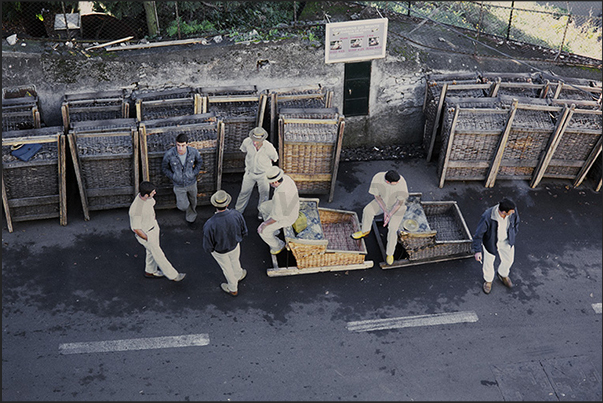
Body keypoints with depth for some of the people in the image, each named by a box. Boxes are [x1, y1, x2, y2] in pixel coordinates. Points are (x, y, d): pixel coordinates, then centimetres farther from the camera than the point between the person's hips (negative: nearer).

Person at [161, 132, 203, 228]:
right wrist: (173, 177, -13)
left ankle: (190, 218, 52)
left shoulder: (193, 151, -22)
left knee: (193, 202, 22)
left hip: (192, 182, 2)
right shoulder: (169, 154, -27)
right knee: (183, 206, -1)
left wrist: (194, 173, -6)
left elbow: (200, 161, 2)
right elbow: (164, 168, -6)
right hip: (179, 185, -2)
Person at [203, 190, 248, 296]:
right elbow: (244, 232, -11)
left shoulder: (210, 225, -41)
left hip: (219, 251, -2)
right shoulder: (236, 215, -32)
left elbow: (208, 246, -25)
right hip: (235, 245, 2)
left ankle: (233, 289, 56)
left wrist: (209, 250, -1)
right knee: (234, 261, 35)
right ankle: (238, 275, 68)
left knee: (227, 268, 28)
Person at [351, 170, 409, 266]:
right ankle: (365, 231, 10)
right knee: (367, 211, -18)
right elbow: (376, 196, -18)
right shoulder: (377, 178, -31)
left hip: (397, 207, -3)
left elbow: (400, 202, -29)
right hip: (383, 202, 3)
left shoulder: (402, 182, -38)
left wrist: (390, 215, -32)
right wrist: (385, 211, -24)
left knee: (392, 229, -18)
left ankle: (389, 253, 5)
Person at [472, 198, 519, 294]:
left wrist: (513, 235, 11)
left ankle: (502, 275, 56)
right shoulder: (487, 217, -38)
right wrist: (477, 250, -18)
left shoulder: (513, 211, -27)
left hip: (506, 241, 4)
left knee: (508, 259, 22)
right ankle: (488, 280, 49)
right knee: (488, 262, 16)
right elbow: (479, 233, -23)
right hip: (490, 241, -4)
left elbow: (516, 221, -2)